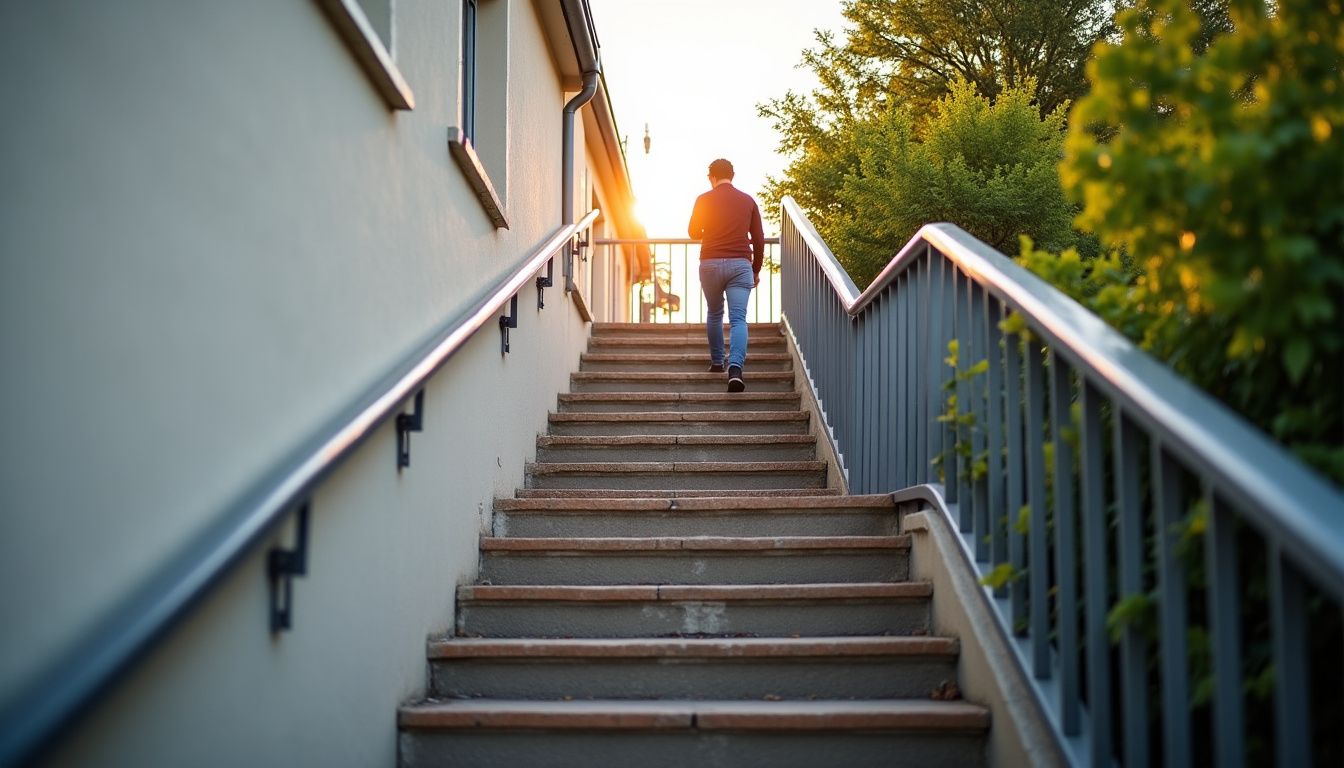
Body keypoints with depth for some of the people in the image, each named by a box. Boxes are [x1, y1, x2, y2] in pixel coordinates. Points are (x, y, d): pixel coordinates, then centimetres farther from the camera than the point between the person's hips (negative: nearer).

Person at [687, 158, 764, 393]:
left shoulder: (704, 200, 3)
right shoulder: (748, 201, 9)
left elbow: (693, 232, 10)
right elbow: (758, 239, 10)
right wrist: (756, 270, 20)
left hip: (710, 264, 0)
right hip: (740, 265, 0)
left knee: (714, 314, 20)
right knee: (738, 319, -8)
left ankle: (717, 362, 29)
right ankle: (735, 368, -27)